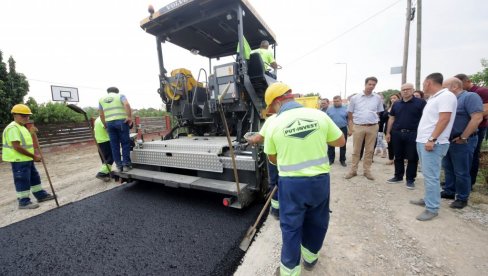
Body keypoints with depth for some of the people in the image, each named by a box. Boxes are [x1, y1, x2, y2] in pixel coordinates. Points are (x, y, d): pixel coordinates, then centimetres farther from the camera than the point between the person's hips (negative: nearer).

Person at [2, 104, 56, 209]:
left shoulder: (22, 127, 14)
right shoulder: (13, 128, -18)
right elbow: (17, 147, -24)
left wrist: (34, 155, 11)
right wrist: (33, 156, -19)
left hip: (27, 159, 10)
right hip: (19, 160, -10)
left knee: (34, 177, 17)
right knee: (22, 180, -1)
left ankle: (41, 194, 28)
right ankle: (24, 201, 11)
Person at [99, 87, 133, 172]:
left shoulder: (101, 99, 20)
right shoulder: (120, 96, 10)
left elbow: (101, 115, 14)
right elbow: (126, 104, -12)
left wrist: (105, 125, 22)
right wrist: (129, 117, -12)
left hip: (109, 123, 3)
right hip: (121, 121, -3)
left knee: (114, 145, 7)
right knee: (125, 143, 2)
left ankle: (119, 165, 10)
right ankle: (126, 164, 1)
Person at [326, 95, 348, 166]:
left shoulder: (345, 109, 3)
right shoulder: (329, 109, 4)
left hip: (343, 129, 0)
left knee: (343, 146, 8)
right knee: (331, 146, 6)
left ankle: (342, 160, 20)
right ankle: (331, 159, 18)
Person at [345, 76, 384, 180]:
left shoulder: (378, 98, 5)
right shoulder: (355, 98, 0)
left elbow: (379, 113, 14)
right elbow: (350, 114, 4)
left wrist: (375, 123, 7)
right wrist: (350, 128, 1)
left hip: (372, 127, 2)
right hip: (358, 127, -1)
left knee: (369, 150, 9)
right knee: (356, 150, 5)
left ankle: (367, 170, 21)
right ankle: (353, 170, 14)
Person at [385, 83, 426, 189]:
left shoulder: (421, 102, -1)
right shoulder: (396, 104, 11)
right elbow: (391, 118, 13)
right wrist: (388, 133, 9)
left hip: (413, 134, -3)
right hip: (397, 134, 4)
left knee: (412, 158, 4)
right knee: (398, 157, 12)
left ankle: (410, 179, 17)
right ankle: (398, 176, 24)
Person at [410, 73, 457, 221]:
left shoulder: (446, 96, -10)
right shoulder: (433, 98, 19)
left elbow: (444, 119, -19)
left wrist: (432, 139, -24)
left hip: (432, 143, -10)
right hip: (422, 141, 10)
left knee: (431, 176, -7)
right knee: (427, 174, 16)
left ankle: (432, 209, 1)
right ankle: (427, 199, 27)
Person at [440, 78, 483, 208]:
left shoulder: (470, 97, -12)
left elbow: (477, 118, -21)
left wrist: (463, 137, -20)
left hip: (462, 142, -8)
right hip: (448, 141, 8)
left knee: (461, 172, 2)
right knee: (448, 169, 15)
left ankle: (462, 198, 15)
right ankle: (449, 191, 28)